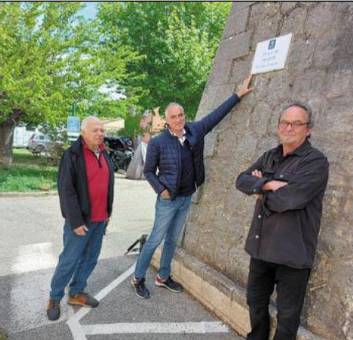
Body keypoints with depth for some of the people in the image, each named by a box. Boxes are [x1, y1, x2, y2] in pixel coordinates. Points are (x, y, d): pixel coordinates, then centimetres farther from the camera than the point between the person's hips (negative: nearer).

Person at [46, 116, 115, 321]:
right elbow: (66, 190, -16)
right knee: (69, 260, 2)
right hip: (81, 220, -7)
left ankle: (77, 293, 31)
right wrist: (76, 221, -18)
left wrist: (108, 212, 15)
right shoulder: (73, 155, -13)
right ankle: (55, 298, 21)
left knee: (90, 258, 15)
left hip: (100, 219, 7)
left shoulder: (104, 155, 9)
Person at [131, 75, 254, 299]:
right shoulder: (157, 142, -14)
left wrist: (238, 95, 6)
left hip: (187, 198, 5)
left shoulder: (195, 131, -2)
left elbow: (217, 115, 5)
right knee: (155, 240, 3)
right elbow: (149, 171, -5)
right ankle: (138, 278, 20)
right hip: (168, 200, -5)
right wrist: (161, 190, -16)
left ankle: (163, 277, 33)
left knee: (173, 240, 17)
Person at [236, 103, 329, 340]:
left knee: (287, 314, 11)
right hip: (261, 246, 7)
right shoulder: (270, 157, 9)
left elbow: (289, 199, -25)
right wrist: (268, 184, -19)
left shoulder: (316, 162, -14)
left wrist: (261, 193, -6)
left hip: (292, 252, -7)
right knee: (255, 301, 23)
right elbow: (242, 180, -1)